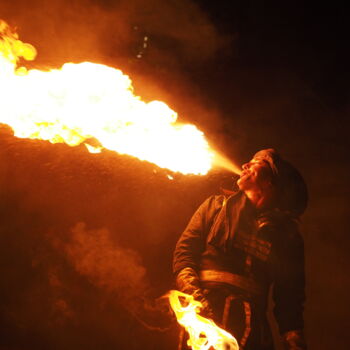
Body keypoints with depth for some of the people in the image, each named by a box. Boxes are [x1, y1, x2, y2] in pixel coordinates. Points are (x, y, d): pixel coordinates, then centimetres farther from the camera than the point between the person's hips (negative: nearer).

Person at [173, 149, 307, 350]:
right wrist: (194, 295, -10)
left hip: (250, 328, 0)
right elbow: (184, 250, 8)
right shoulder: (216, 205, 17)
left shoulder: (287, 237, 15)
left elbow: (290, 297, 10)